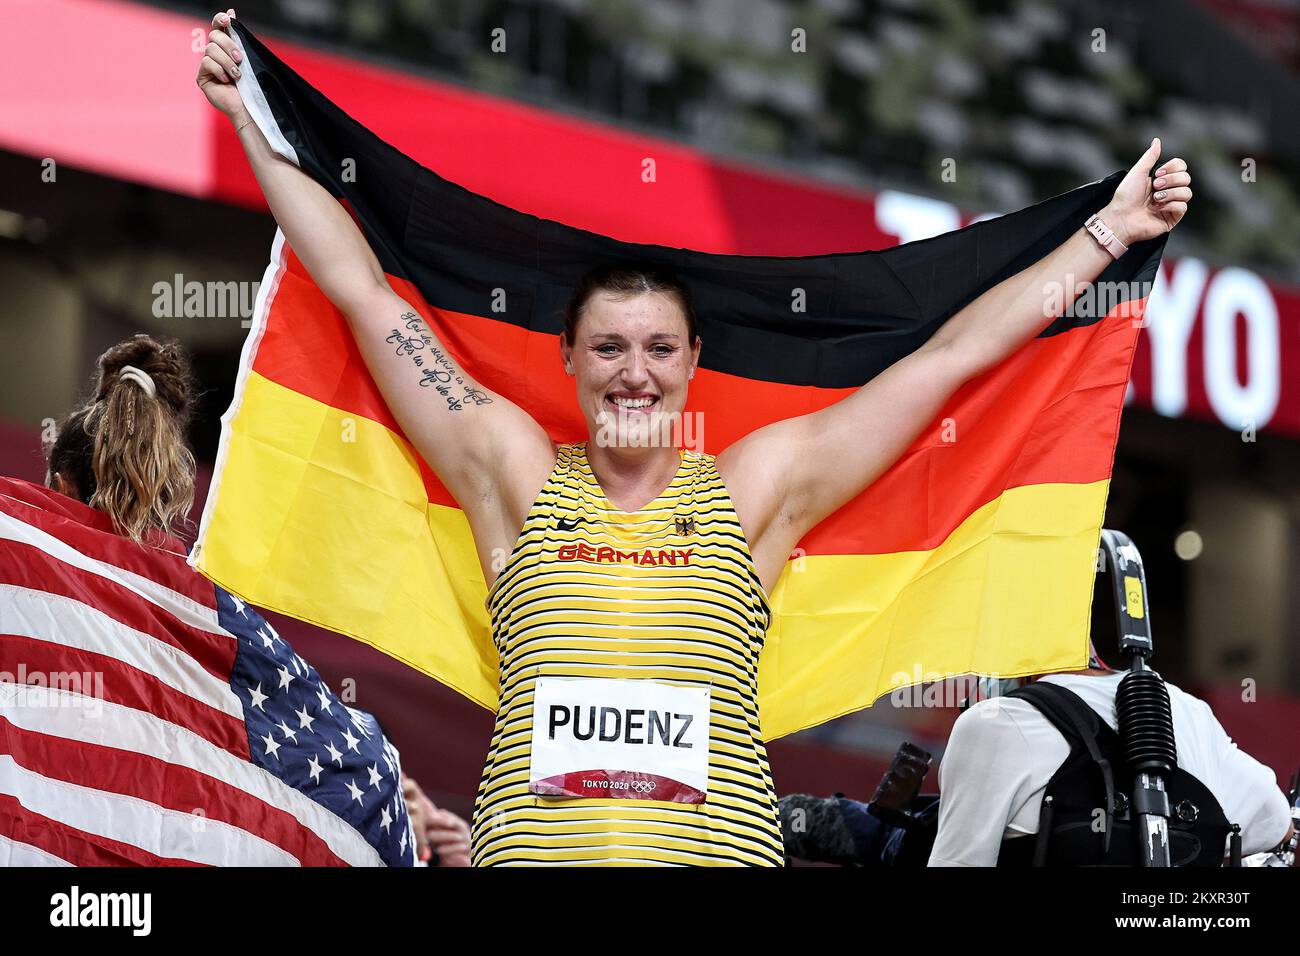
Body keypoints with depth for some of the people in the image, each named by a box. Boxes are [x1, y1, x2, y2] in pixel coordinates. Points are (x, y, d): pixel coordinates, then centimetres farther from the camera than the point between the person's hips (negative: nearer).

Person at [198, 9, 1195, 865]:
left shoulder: (755, 487, 14)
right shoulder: (516, 472, 15)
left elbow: (952, 353, 19)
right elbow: (365, 291, 19)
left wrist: (1110, 232, 23)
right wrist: (251, 119, 22)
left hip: (718, 849, 1)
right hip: (532, 847, -1)